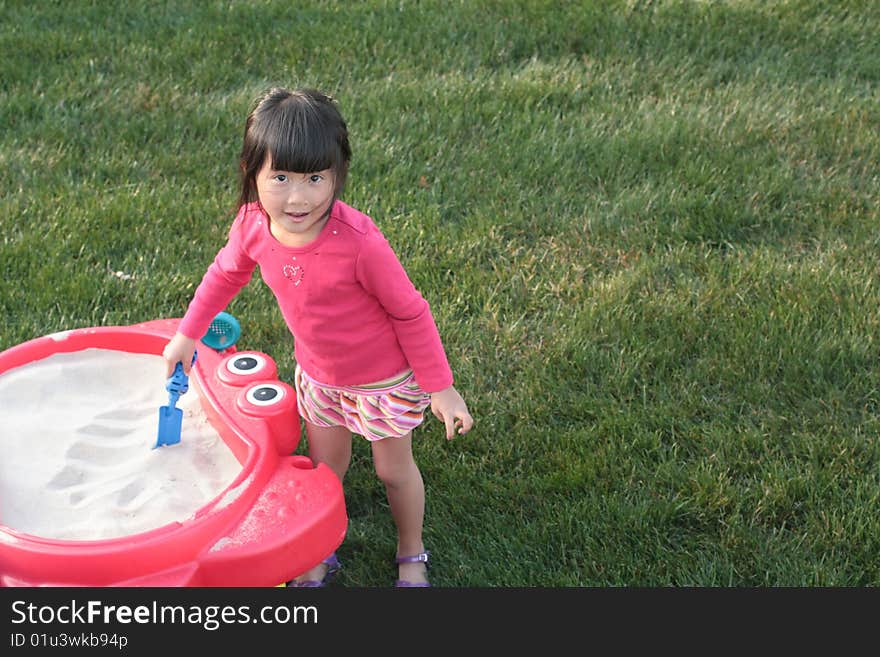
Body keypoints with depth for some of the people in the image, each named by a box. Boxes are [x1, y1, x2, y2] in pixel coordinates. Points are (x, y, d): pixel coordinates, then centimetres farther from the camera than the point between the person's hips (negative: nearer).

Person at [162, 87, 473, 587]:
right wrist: (188, 335, 11)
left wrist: (441, 388, -17)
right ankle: (321, 554, 44)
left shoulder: (359, 242, -37)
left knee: (394, 469, 16)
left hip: (383, 377, -4)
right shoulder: (253, 225, -21)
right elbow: (226, 274, 3)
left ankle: (412, 556, 42)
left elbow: (410, 312, -24)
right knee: (324, 468, 21)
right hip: (317, 373, 4)